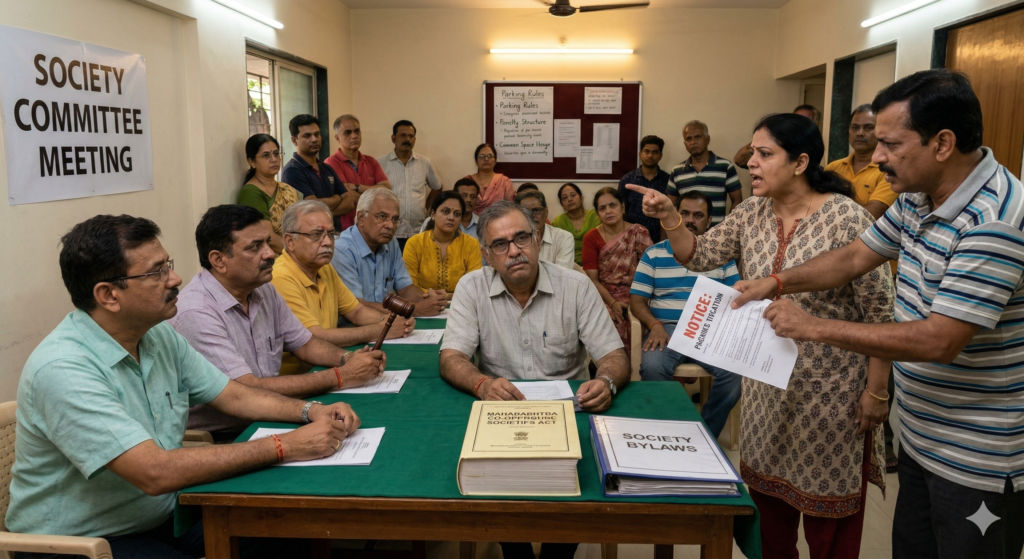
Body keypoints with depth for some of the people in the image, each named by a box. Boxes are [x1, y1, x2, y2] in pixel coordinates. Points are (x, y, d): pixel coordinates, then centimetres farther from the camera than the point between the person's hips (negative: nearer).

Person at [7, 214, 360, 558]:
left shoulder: (160, 336, 0)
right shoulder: (62, 370, -25)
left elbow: (232, 395, 9)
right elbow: (156, 473, -32)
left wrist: (310, 411, -8)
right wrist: (284, 447, -29)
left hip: (162, 516, 8)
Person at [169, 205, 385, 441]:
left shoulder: (264, 291, 5)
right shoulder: (196, 313, -21)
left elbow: (305, 344, 15)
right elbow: (250, 391, -25)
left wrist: (347, 358, -7)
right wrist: (340, 377, -22)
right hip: (219, 438, -8)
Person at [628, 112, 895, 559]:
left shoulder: (847, 218, -18)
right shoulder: (751, 214, 1)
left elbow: (879, 313, -15)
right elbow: (699, 256, 3)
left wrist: (876, 391, -12)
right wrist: (668, 217, -14)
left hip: (828, 388, -6)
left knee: (827, 513, 10)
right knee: (766, 489, 21)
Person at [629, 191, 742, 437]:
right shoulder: (654, 254, 12)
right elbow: (637, 299, 7)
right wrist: (655, 325, -13)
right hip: (666, 329, -1)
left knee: (733, 373, -28)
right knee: (652, 368, -33)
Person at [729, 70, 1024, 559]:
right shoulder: (916, 199, 1)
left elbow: (939, 340, -30)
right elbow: (853, 258, 12)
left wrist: (815, 328, -25)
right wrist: (777, 282, -1)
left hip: (979, 463, -8)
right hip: (919, 438, 8)